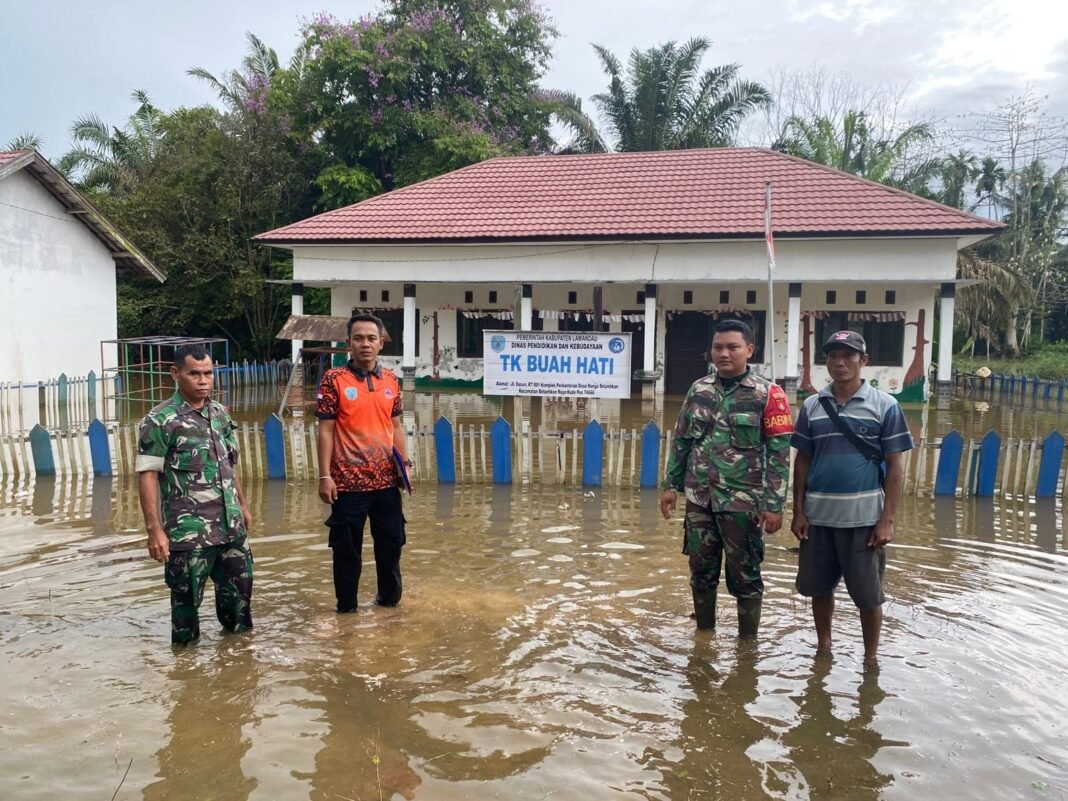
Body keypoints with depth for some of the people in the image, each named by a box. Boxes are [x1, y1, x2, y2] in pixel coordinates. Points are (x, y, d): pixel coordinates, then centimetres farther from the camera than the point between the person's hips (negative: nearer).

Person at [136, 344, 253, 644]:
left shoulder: (221, 413, 8)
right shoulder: (160, 420, -11)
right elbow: (147, 475, -13)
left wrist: (242, 505, 20)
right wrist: (154, 529, -18)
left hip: (231, 525, 6)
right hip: (189, 530, -6)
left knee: (240, 585, 19)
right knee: (187, 597, 5)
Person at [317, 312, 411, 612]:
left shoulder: (390, 379, 6)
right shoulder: (334, 379, -7)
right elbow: (325, 430, -7)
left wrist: (405, 464, 8)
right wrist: (325, 476, -11)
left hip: (386, 479, 4)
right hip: (348, 481, -4)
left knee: (391, 542, 15)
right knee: (347, 548, 6)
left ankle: (389, 597, 35)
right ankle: (346, 606, 23)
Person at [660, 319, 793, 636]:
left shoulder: (768, 394, -7)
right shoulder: (698, 389, 5)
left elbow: (779, 453, -9)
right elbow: (681, 440, 11)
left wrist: (774, 504, -13)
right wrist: (671, 485, 8)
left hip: (742, 501, -4)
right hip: (699, 498, 4)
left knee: (744, 575, 7)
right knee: (701, 570, 14)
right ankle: (704, 633, 31)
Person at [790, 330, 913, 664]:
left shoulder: (884, 406, -2)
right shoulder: (811, 406, 5)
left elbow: (895, 467, -2)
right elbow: (802, 461, 9)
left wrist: (887, 519, -7)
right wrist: (798, 511, 4)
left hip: (864, 518, -3)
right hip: (818, 516, 3)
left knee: (868, 595, 7)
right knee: (819, 588, 13)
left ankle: (870, 658, 26)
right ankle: (823, 648, 34)